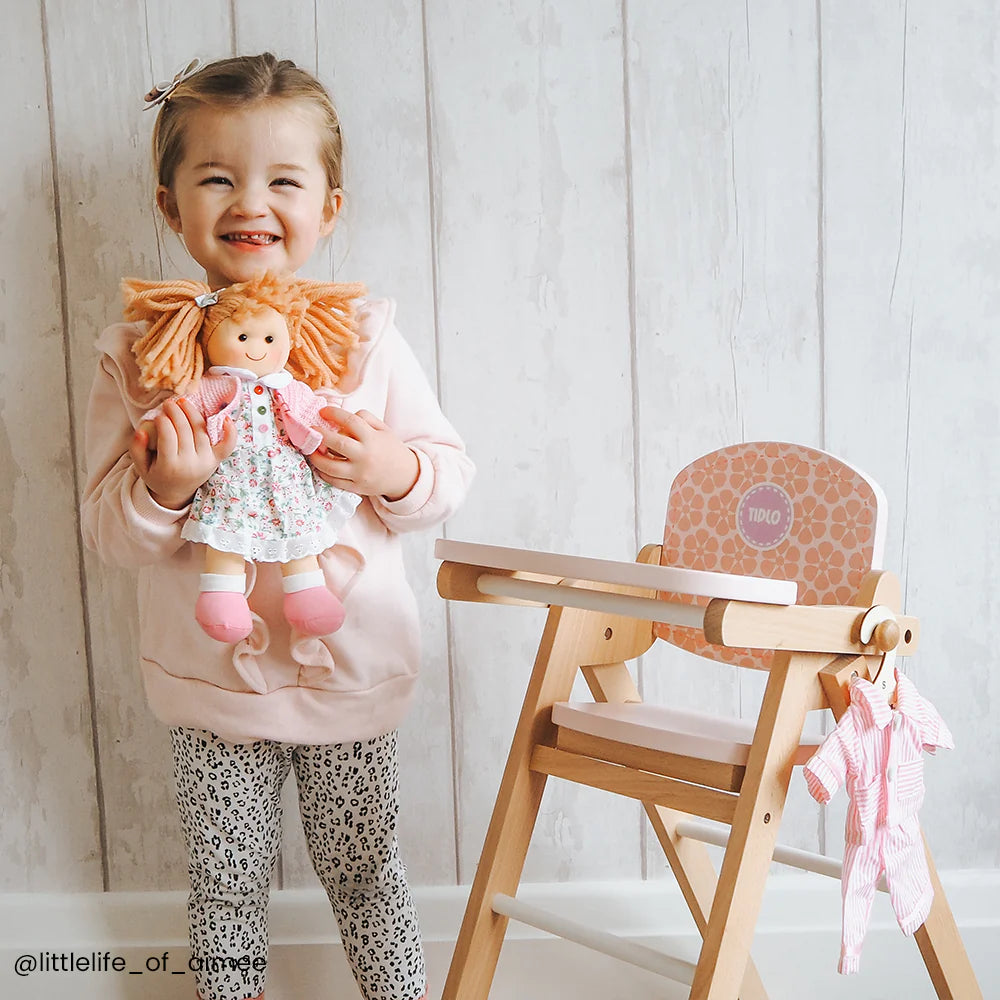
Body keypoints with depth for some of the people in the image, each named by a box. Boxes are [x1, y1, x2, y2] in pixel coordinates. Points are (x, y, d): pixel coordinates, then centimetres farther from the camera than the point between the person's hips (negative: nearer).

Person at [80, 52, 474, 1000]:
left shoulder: (364, 339, -6)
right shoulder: (140, 356, -7)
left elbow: (450, 470, 0)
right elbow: (109, 531, -5)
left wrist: (395, 472, -21)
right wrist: (165, 488, -25)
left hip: (349, 665, 0)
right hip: (209, 677, 1)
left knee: (362, 869, 15)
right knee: (225, 885, 16)